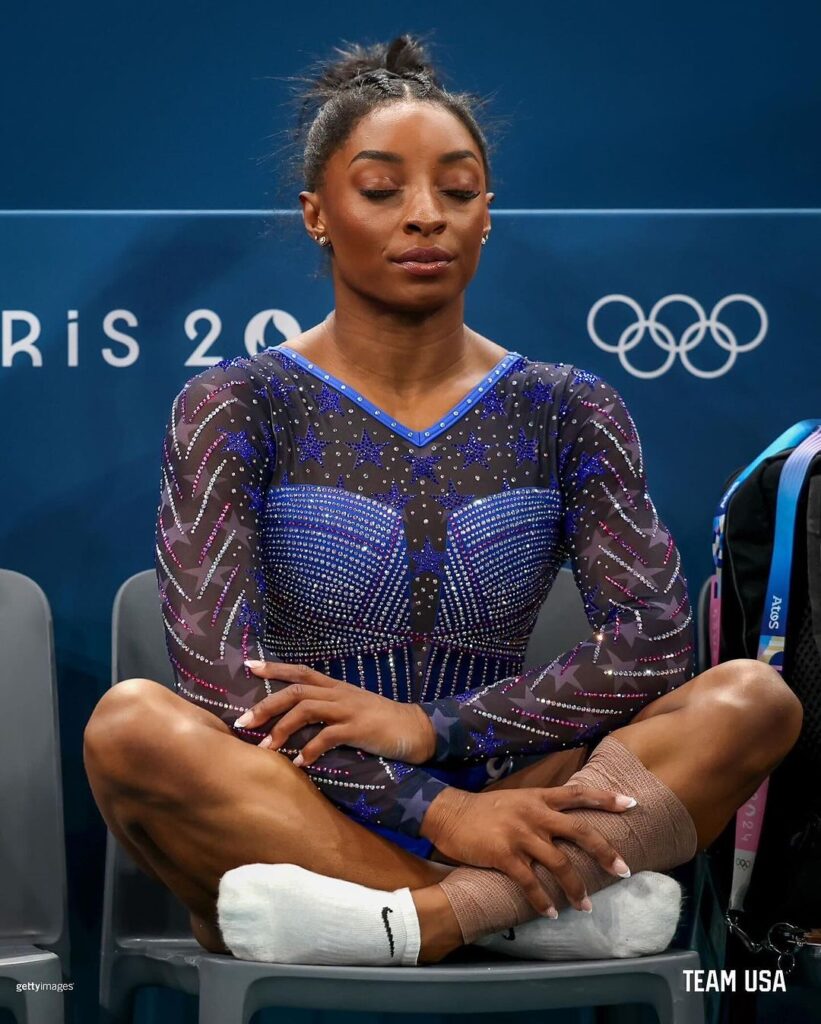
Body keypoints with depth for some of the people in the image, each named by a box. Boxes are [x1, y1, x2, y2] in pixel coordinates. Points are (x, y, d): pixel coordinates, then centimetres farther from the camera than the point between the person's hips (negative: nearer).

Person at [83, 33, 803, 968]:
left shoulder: (567, 414, 11)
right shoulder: (233, 408, 3)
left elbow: (656, 639, -3)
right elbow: (217, 675, -10)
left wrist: (433, 726, -15)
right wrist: (434, 806, -21)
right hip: (291, 826, -2)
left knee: (754, 698, -19)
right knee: (132, 723, -32)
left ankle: (419, 917, -38)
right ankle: (548, 910, -29)